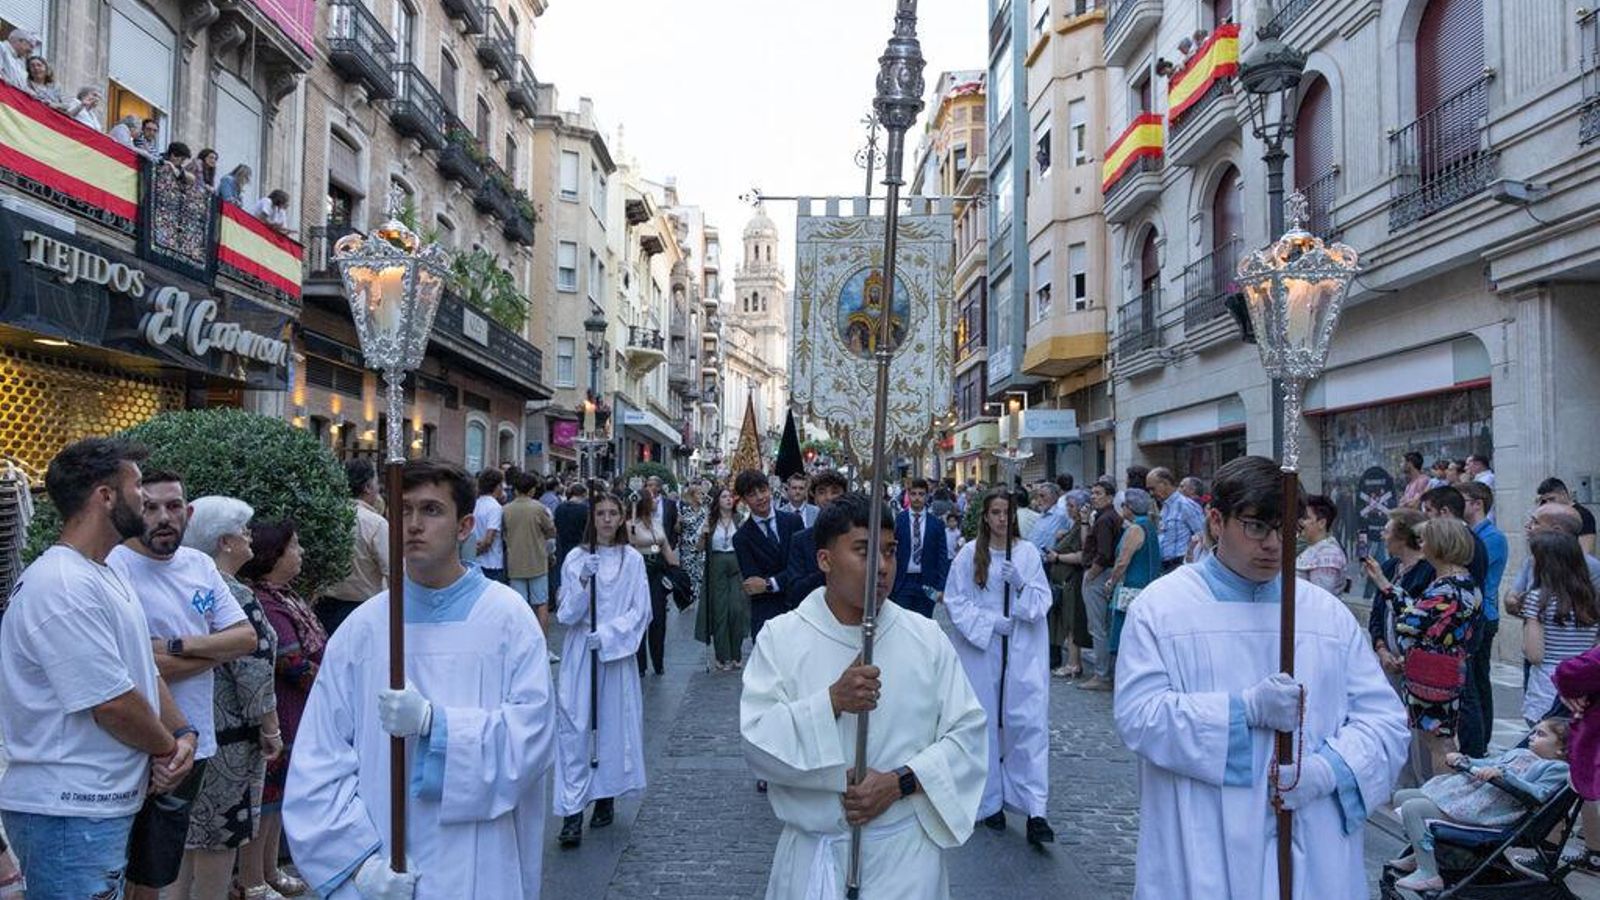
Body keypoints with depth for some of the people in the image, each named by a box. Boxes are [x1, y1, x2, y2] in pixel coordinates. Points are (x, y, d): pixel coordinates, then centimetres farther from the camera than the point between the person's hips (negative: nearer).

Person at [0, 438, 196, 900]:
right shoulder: (62, 585, -21)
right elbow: (112, 703, -22)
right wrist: (169, 746, -6)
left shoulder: (108, 576, 12)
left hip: (104, 805, 10)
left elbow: (144, 670, 14)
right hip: (69, 813, -10)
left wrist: (182, 732, 0)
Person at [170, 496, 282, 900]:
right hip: (226, 737, -8)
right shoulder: (236, 597, -18)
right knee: (220, 837, 4)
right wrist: (271, 730, -11)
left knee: (190, 832, 19)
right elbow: (254, 673, -21)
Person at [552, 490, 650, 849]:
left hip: (617, 652, 0)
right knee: (574, 727, -6)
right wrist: (583, 584, -18)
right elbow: (566, 614, 0)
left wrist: (608, 634, -12)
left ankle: (606, 797, 23)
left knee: (614, 725, 7)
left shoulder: (632, 559, 1)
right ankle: (572, 811, -4)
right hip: (579, 654, 0)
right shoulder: (575, 558, 2)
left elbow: (641, 611, 0)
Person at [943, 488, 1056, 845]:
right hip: (980, 648, 0)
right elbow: (955, 601, -2)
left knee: (1029, 721, -7)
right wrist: (991, 622, -11)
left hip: (1023, 651, 1)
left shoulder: (1028, 552, 5)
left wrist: (1021, 584, -15)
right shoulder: (969, 554, 1)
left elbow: (1043, 600, 4)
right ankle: (990, 802, 19)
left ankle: (1035, 810, -6)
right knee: (985, 723, 5)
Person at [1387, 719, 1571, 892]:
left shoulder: (1557, 767, 1)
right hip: (1466, 788, 10)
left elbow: (1539, 793, -16)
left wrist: (1503, 773, -25)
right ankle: (1422, 854, 21)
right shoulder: (1519, 752, 27)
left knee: (1411, 808, -24)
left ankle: (1428, 874, -16)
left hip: (1483, 809, -10)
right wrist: (1464, 760, 11)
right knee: (1402, 796, 9)